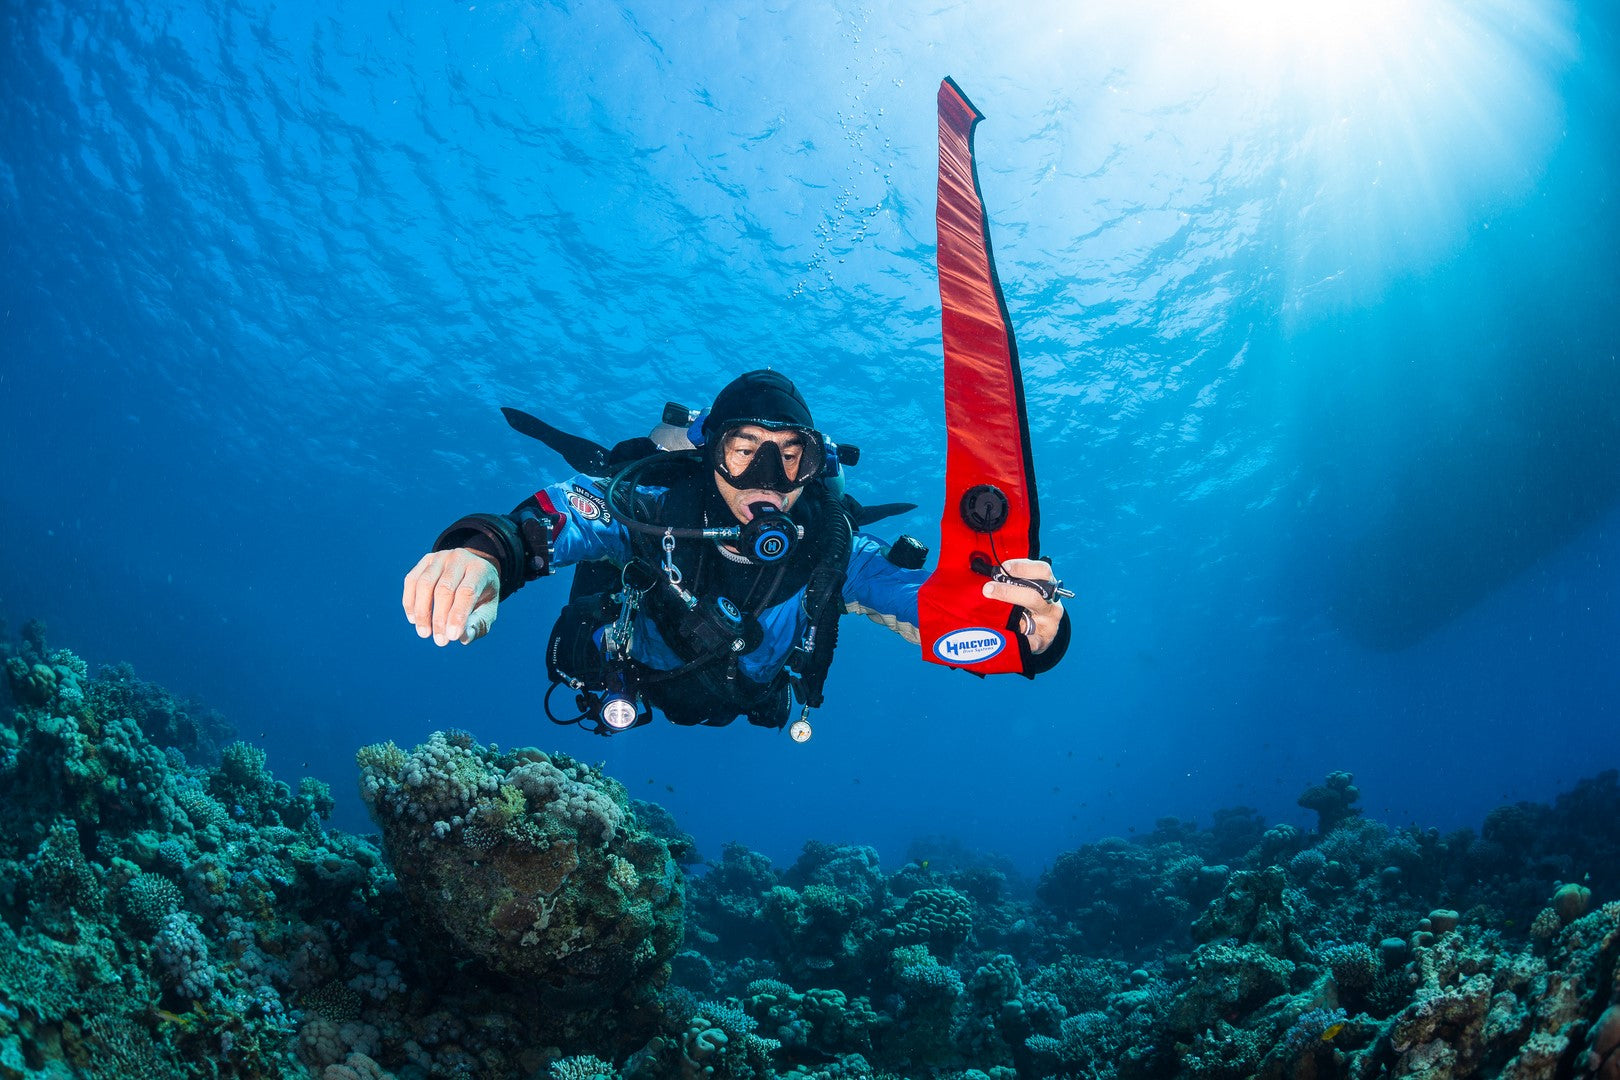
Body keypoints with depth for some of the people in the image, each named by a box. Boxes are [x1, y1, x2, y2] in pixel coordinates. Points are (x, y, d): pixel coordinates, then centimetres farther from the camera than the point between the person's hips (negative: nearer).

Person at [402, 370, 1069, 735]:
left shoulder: (833, 551, -37)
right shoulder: (651, 506, -41)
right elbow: (539, 525, -54)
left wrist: (1036, 630, -68)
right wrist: (482, 553, -79)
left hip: (748, 706, 2)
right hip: (627, 685, -1)